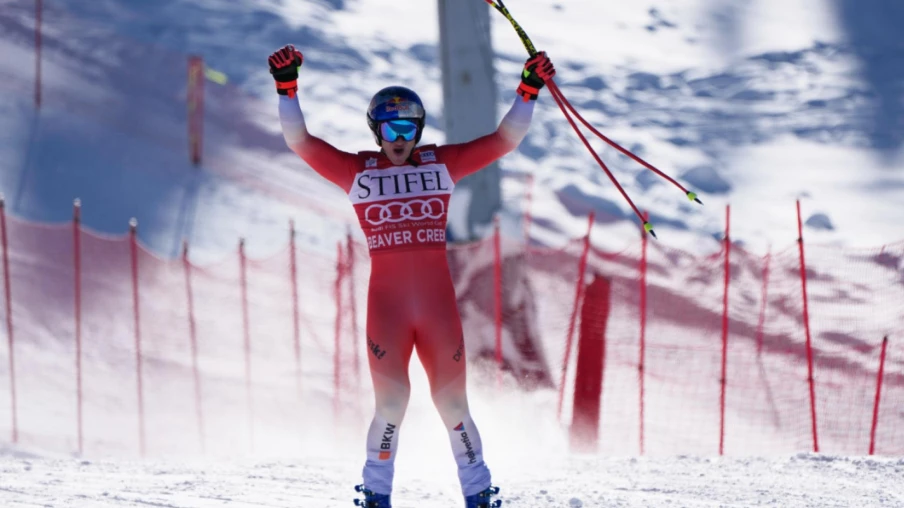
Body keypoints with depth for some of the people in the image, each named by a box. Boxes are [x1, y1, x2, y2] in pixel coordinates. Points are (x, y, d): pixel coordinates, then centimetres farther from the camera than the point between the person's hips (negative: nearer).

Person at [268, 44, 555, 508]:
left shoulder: (441, 164, 9)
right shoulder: (357, 171, 6)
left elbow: (504, 139, 7)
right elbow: (300, 142, 0)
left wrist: (528, 92, -2)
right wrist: (287, 89, -11)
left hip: (438, 302, 1)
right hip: (386, 303, -1)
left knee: (453, 404, 4)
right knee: (391, 402, -11)